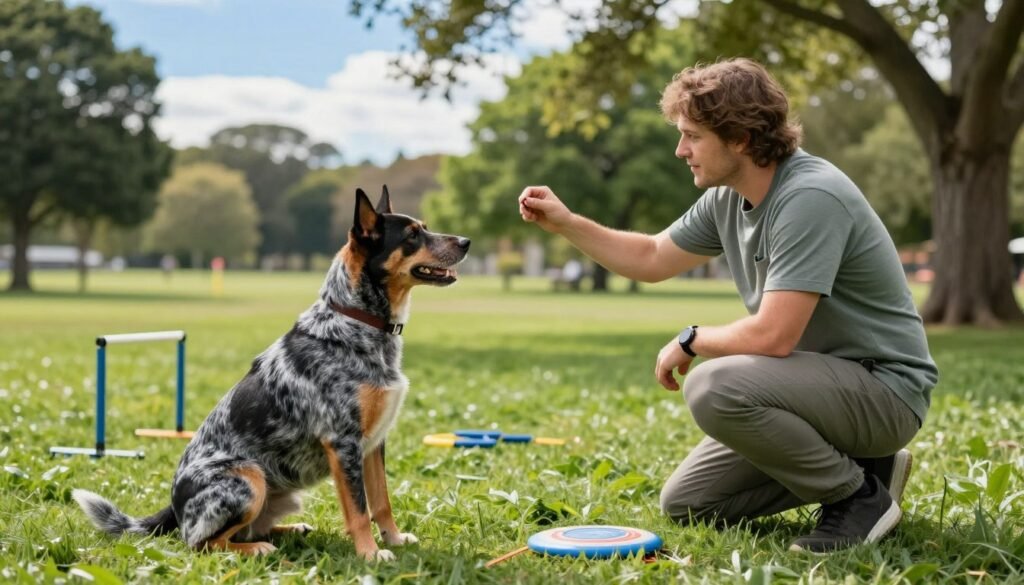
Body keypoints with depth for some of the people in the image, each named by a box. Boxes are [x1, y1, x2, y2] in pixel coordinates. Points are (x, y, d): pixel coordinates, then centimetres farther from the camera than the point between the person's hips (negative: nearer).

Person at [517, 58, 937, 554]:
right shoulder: (728, 198, 1)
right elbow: (652, 259, 17)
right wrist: (566, 223, 6)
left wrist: (690, 340, -13)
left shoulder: (809, 197, -26)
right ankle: (845, 464, 15)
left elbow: (772, 335, -31)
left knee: (714, 387, -32)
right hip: (817, 378, 9)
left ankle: (859, 495, -11)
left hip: (884, 387, -9)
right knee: (686, 503, 8)